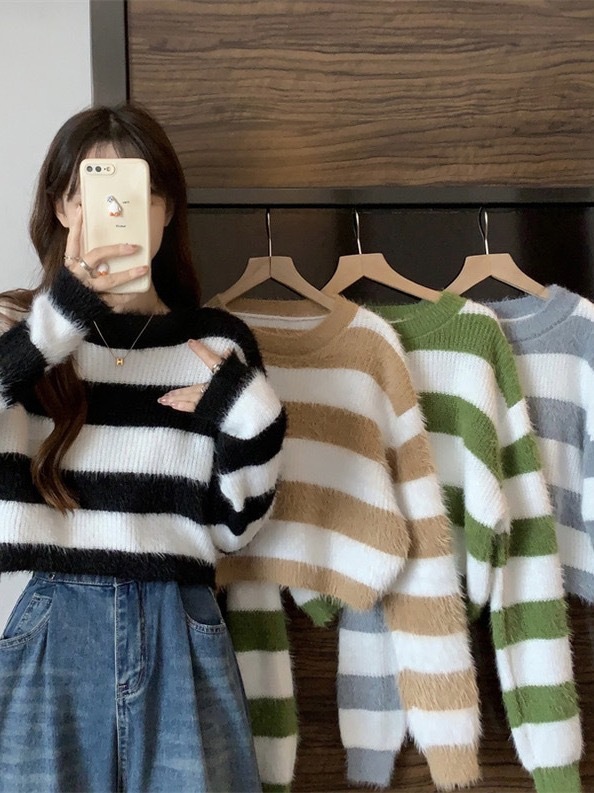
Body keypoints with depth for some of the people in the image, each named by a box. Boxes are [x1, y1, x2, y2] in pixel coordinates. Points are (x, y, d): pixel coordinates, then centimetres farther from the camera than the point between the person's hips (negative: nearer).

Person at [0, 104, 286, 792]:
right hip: (55, 634, -1)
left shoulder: (217, 344, 3)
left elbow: (233, 528, 3)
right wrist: (64, 316, -24)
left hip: (181, 634, 1)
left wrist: (251, 421, -10)